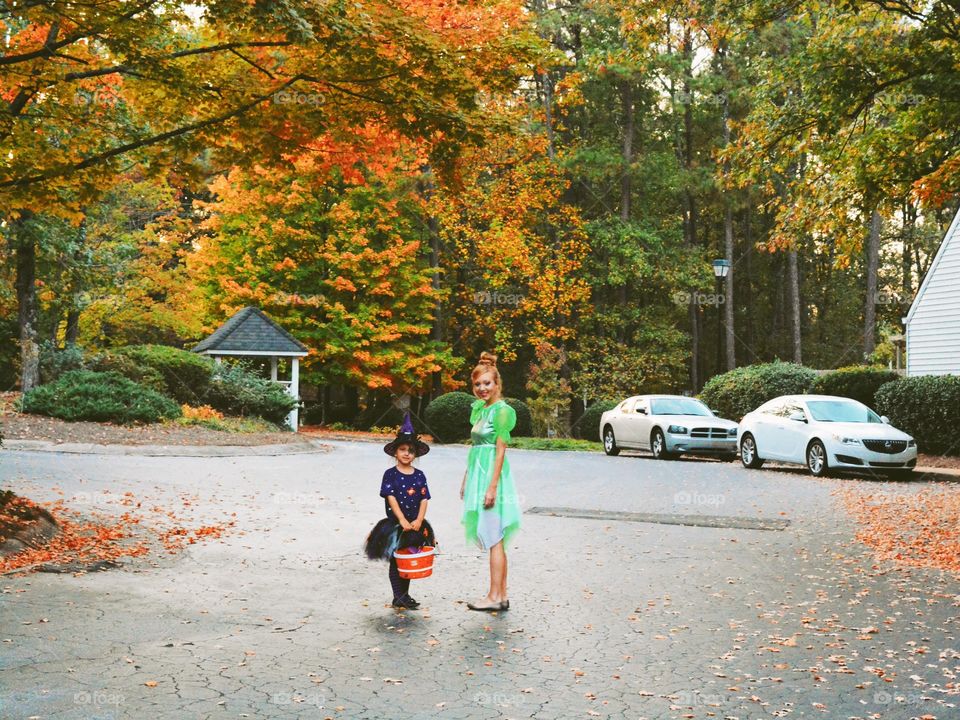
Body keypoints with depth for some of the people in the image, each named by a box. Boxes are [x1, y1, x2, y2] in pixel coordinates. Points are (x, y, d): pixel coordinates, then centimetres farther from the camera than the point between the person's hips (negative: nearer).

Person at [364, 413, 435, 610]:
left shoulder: (419, 475, 4)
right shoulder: (390, 474, -5)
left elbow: (424, 499, 0)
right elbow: (391, 498, -12)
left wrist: (418, 520, -14)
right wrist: (403, 521, -19)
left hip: (415, 525, 3)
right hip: (395, 524, -3)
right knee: (396, 561, 3)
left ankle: (404, 595, 20)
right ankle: (398, 597, 7)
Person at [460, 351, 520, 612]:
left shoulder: (501, 410, -11)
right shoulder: (480, 409, 16)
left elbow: (500, 451, -15)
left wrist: (492, 487, -19)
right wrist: (466, 479, 19)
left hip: (491, 474, -9)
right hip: (478, 474, 9)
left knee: (494, 538, -6)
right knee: (493, 539, 10)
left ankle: (495, 596, -2)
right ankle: (502, 595, 14)